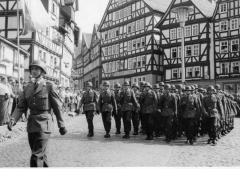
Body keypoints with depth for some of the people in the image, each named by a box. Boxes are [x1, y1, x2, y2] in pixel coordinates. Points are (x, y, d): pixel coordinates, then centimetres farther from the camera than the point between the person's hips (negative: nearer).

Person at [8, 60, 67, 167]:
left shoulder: (50, 86, -3)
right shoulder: (28, 89, 11)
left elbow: (57, 107, -3)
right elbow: (21, 107, 5)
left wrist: (61, 125, -2)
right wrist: (13, 120, -13)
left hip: (44, 124, -6)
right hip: (31, 124, 6)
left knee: (36, 156, -11)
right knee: (40, 154, 17)